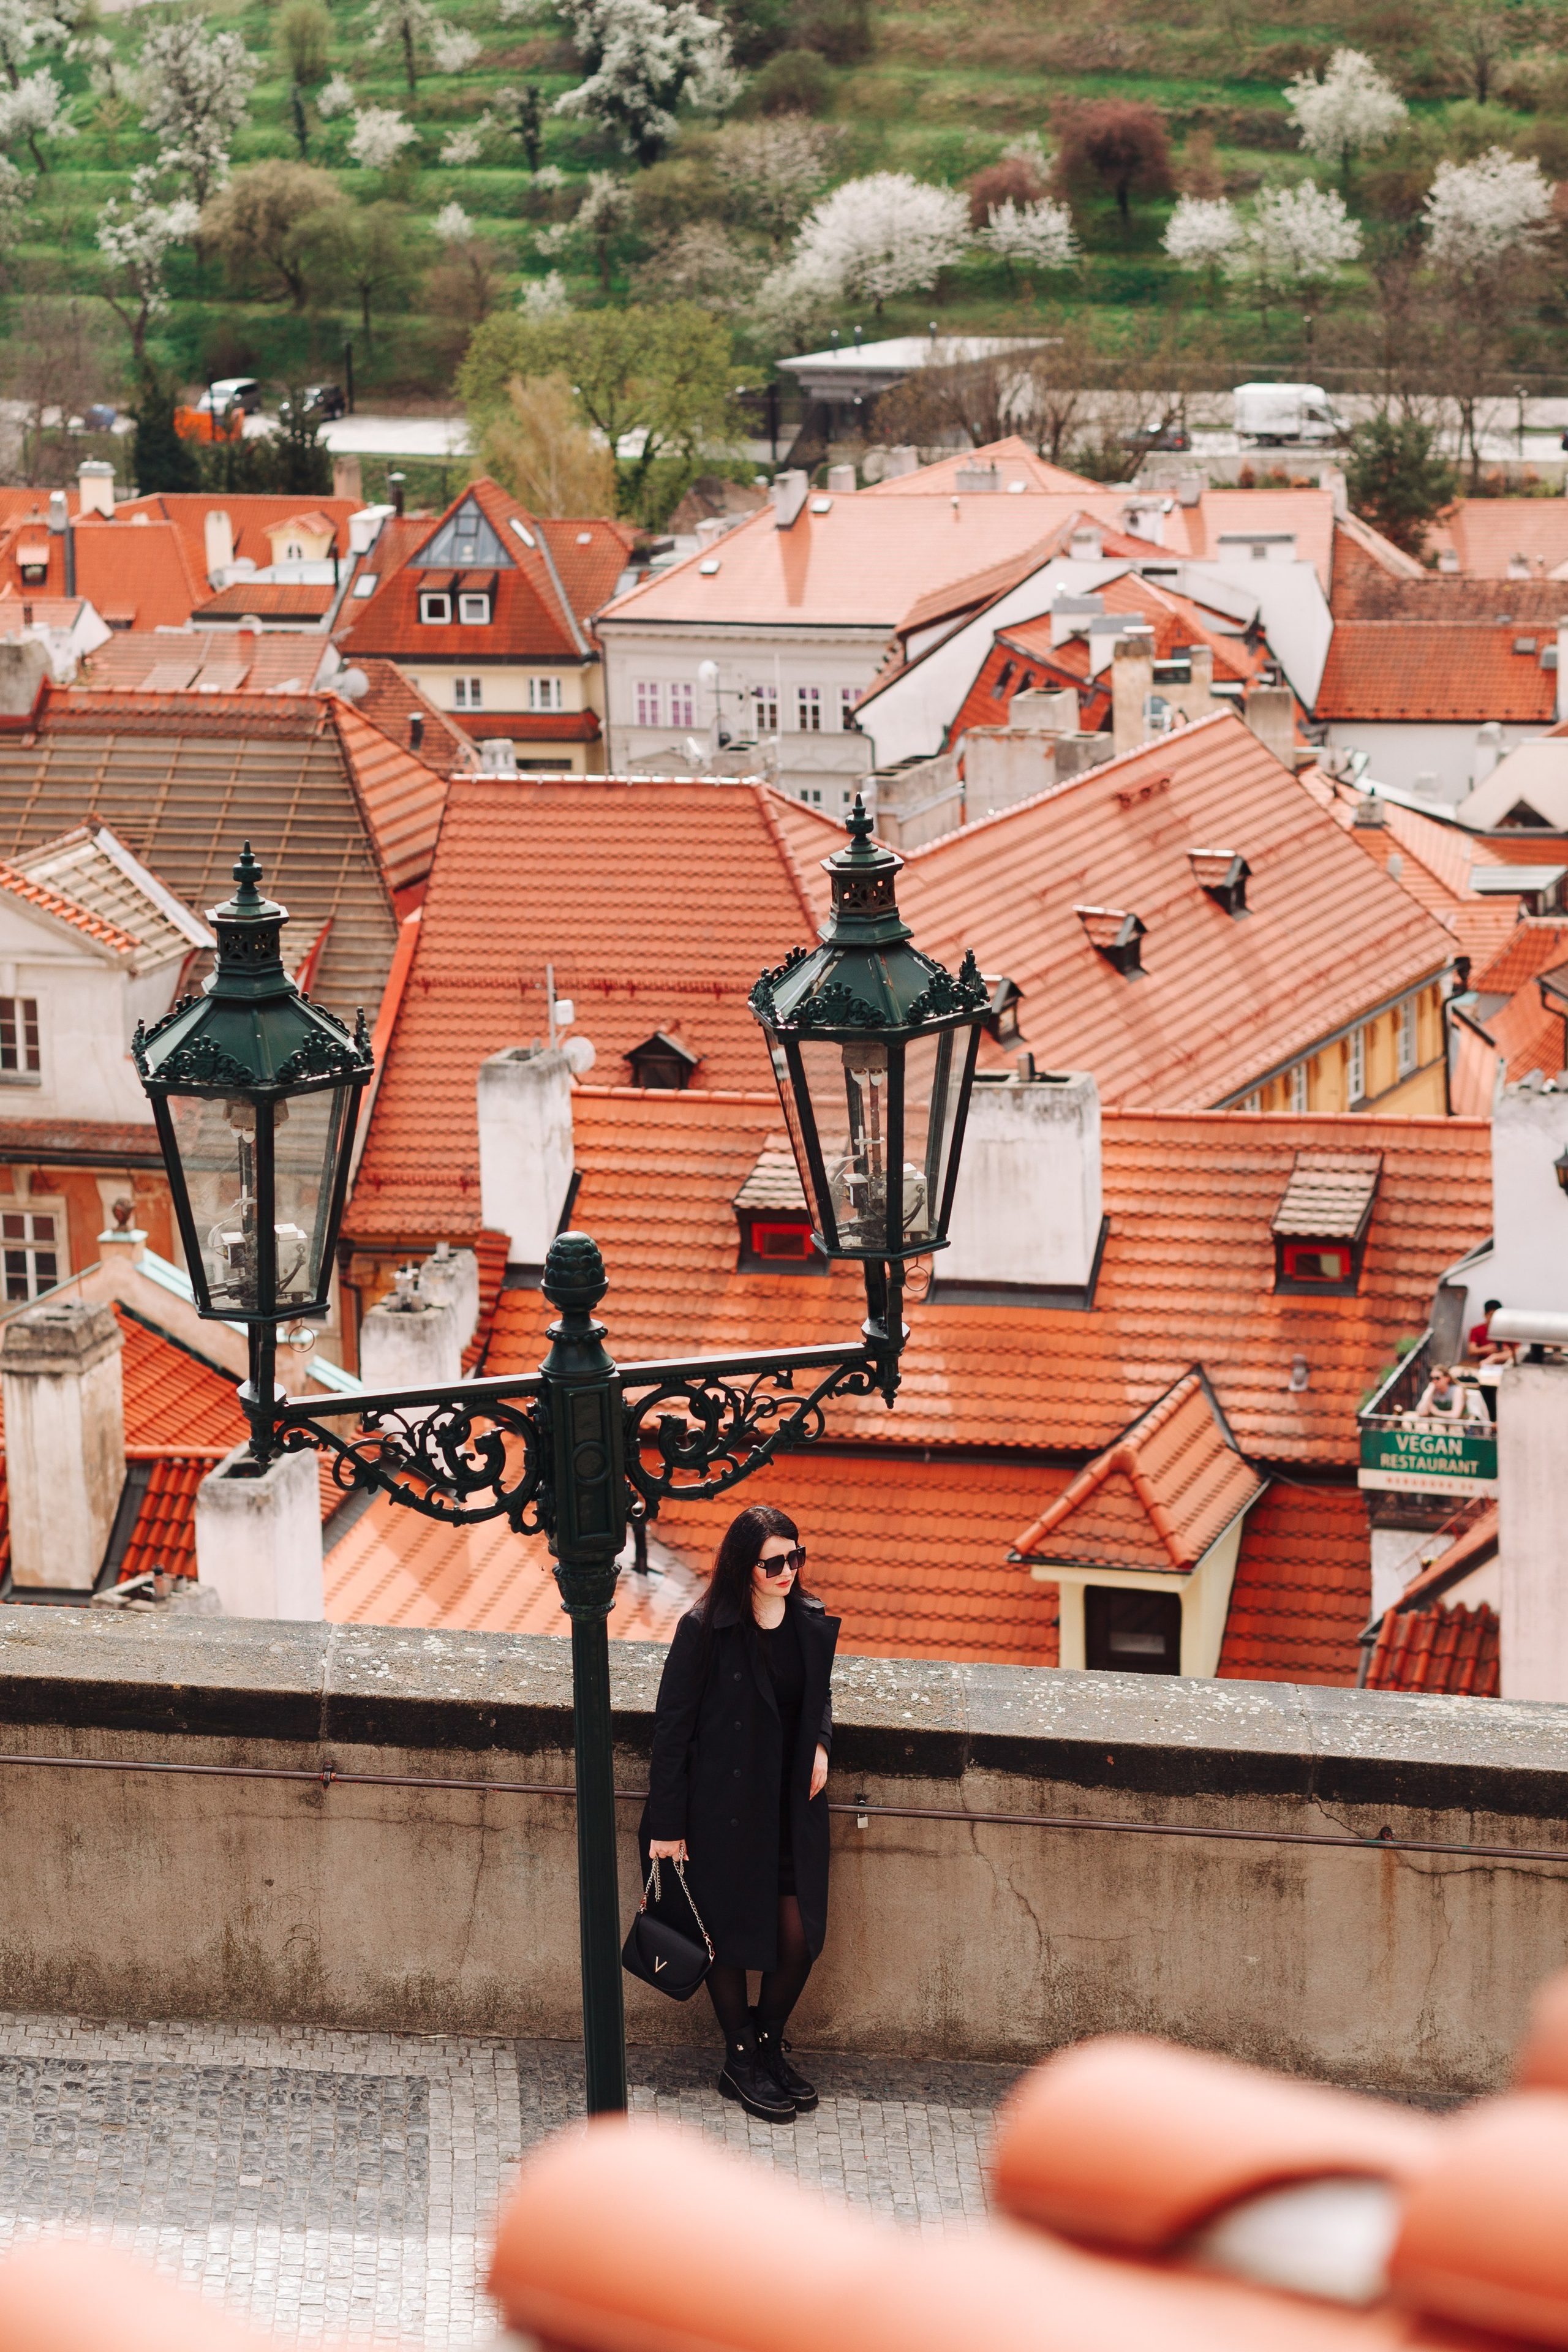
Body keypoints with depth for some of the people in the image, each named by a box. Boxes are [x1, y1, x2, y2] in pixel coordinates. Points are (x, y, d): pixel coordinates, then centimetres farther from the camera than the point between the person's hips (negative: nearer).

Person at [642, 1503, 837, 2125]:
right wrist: (667, 1825, -10)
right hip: (723, 1810, -4)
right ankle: (741, 2062, 23)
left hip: (792, 1806, 4)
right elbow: (672, 1725, -10)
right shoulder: (704, 1630, -14)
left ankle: (770, 2044, 25)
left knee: (800, 1935, 1)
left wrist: (820, 1743, 0)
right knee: (730, 1936, 6)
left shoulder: (812, 1623, 1)